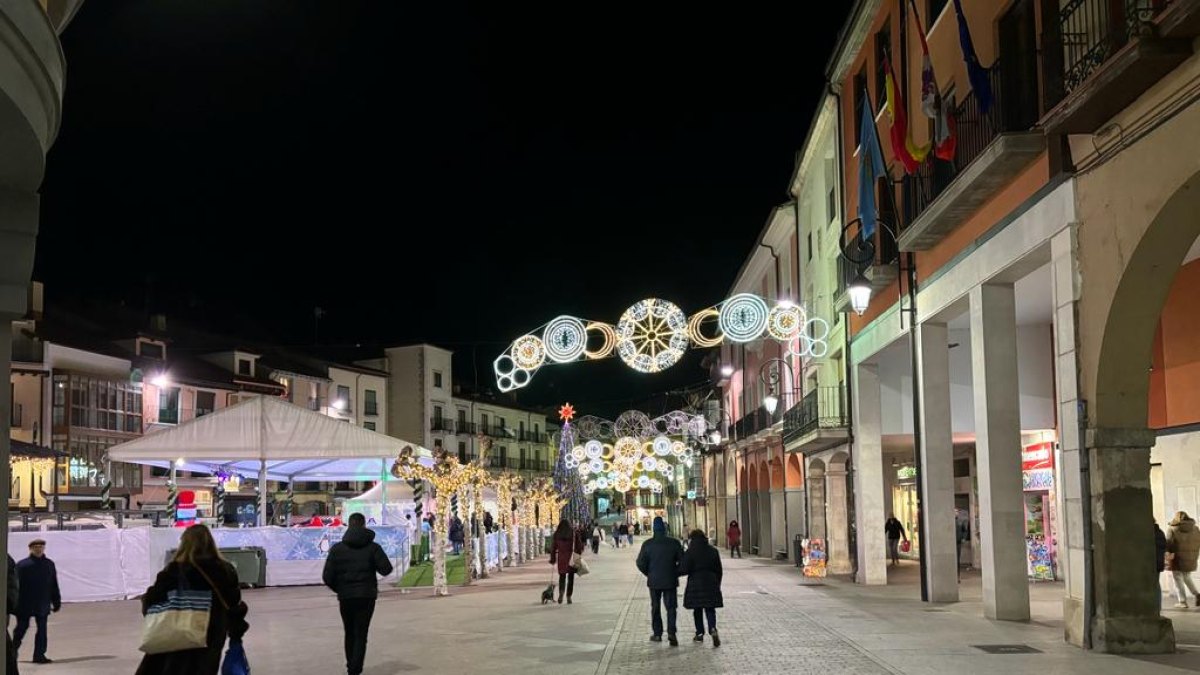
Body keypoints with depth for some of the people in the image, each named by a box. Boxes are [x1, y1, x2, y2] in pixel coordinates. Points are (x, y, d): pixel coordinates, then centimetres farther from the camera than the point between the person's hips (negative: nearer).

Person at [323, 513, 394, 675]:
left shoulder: (337, 548, -1)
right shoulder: (373, 546, -5)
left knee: (350, 633, 19)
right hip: (367, 596, -2)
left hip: (345, 597, 2)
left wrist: (339, 589, 11)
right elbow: (386, 569, -9)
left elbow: (327, 577, -6)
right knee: (360, 635, 0)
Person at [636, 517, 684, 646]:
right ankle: (671, 633, -9)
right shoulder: (674, 543, -7)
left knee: (655, 607, 13)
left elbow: (641, 563, -6)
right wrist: (676, 573, 8)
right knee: (671, 607, 5)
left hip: (654, 581, 0)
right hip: (670, 581, 0)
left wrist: (649, 574, 9)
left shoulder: (647, 544, -7)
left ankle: (657, 634, 16)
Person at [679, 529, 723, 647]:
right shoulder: (713, 551, 4)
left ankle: (700, 634, 14)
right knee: (710, 609, 4)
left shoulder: (689, 553, -10)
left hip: (695, 584, -3)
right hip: (711, 583, 3)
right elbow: (718, 570, 9)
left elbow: (684, 570, -13)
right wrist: (717, 584, 18)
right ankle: (712, 629, -18)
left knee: (697, 610, 11)